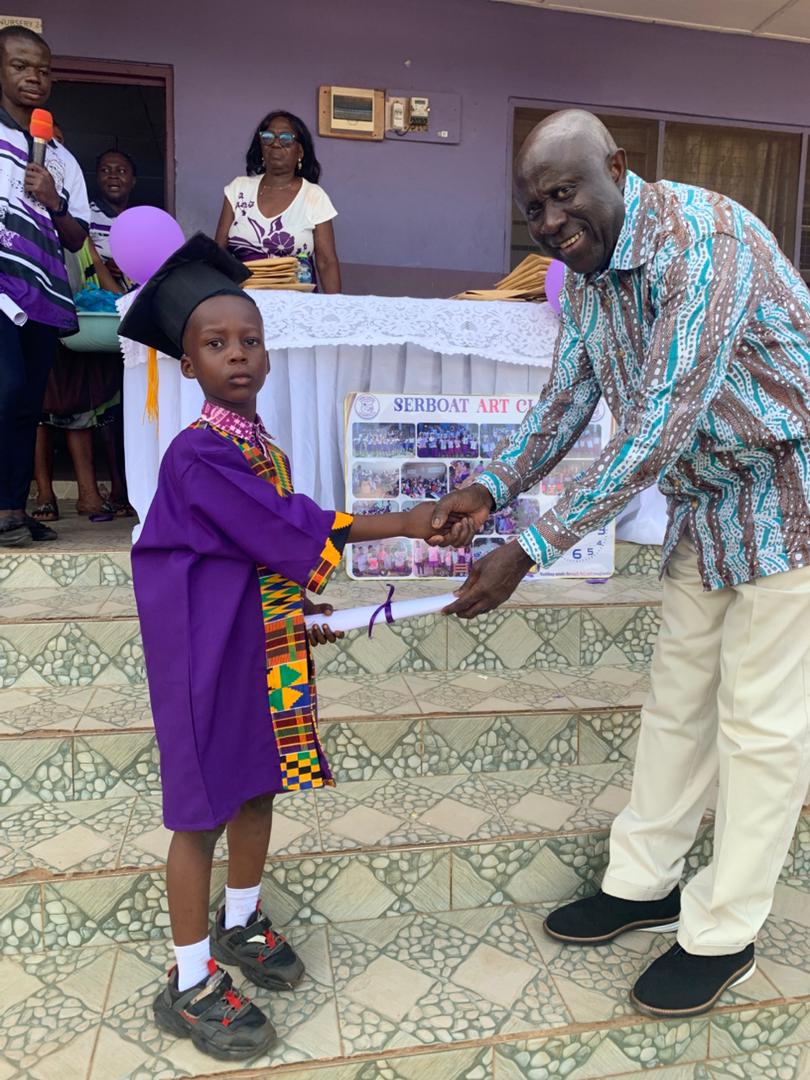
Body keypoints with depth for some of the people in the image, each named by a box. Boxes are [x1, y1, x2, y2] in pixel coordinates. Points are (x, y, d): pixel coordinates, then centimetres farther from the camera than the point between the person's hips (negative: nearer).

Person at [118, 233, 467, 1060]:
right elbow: (291, 529, -24)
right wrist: (400, 523, -19)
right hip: (209, 659, -8)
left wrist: (297, 619, 14)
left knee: (260, 787, 20)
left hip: (265, 653, 8)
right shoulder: (198, 453, -20)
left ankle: (239, 922, 44)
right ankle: (191, 984, 24)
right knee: (204, 810, 4)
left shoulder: (263, 450, 7)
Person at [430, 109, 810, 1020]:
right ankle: (643, 883, 30)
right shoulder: (586, 273, 2)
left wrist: (532, 550, -33)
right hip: (705, 502, 8)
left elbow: (654, 432, -32)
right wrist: (493, 486, -10)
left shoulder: (702, 238, -25)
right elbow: (566, 398, 6)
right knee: (678, 698, 13)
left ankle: (723, 935, 20)